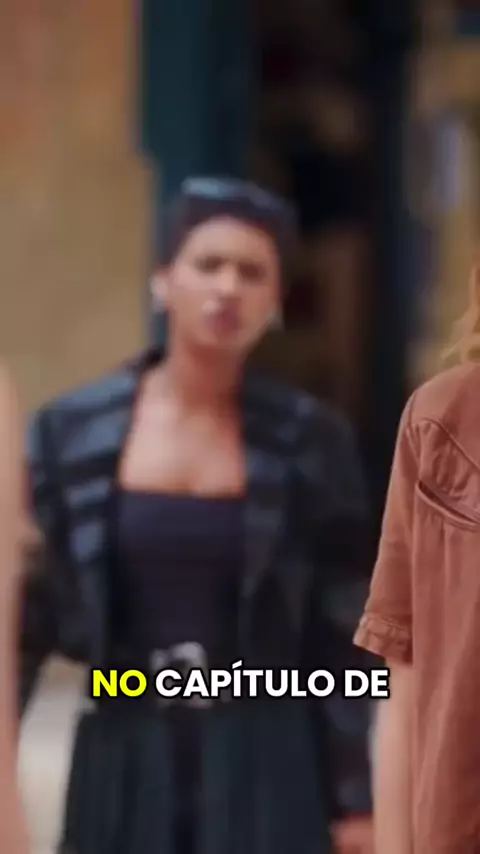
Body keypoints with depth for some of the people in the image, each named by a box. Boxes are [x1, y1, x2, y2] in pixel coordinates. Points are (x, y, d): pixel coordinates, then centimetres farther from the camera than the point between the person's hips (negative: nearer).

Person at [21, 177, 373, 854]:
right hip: (126, 760, 2)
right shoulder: (72, 432, 0)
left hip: (263, 763, -1)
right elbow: (24, 616, 3)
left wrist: (352, 799, 0)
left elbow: (338, 635, 1)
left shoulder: (308, 441, -2)